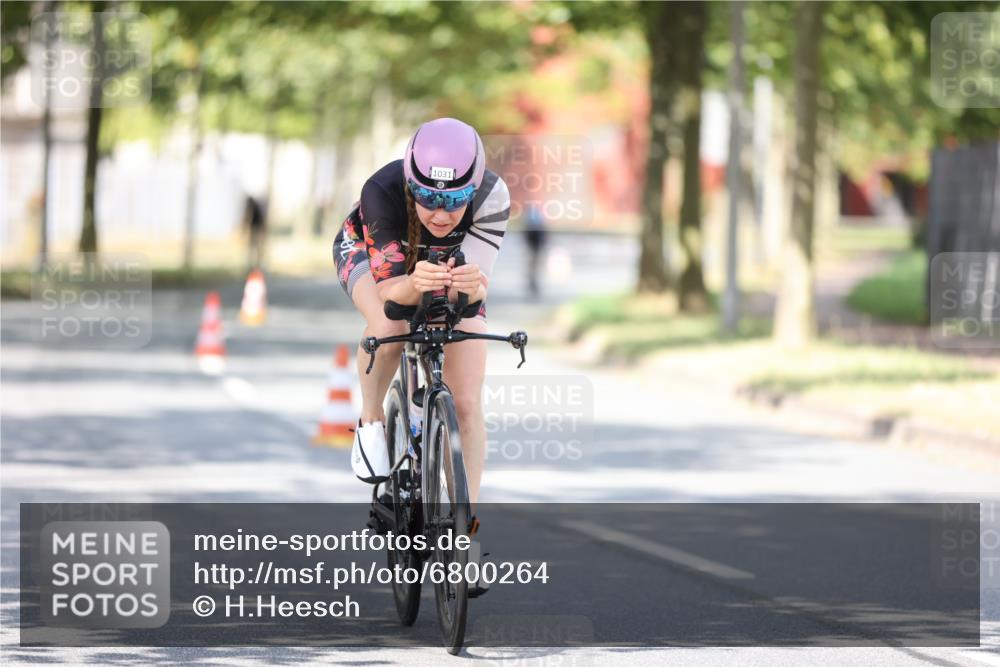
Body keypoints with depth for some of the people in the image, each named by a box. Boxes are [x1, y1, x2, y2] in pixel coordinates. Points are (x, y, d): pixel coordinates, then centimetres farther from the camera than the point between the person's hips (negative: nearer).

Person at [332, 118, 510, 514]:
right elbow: (389, 288, -39)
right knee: (388, 327, -36)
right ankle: (371, 422, -9)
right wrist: (415, 285, -62)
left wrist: (471, 287, -62)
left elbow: (475, 293, -39)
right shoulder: (382, 192, -41)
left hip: (453, 263, 2)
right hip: (370, 251, -2)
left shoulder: (492, 196, -38)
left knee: (467, 405, -9)